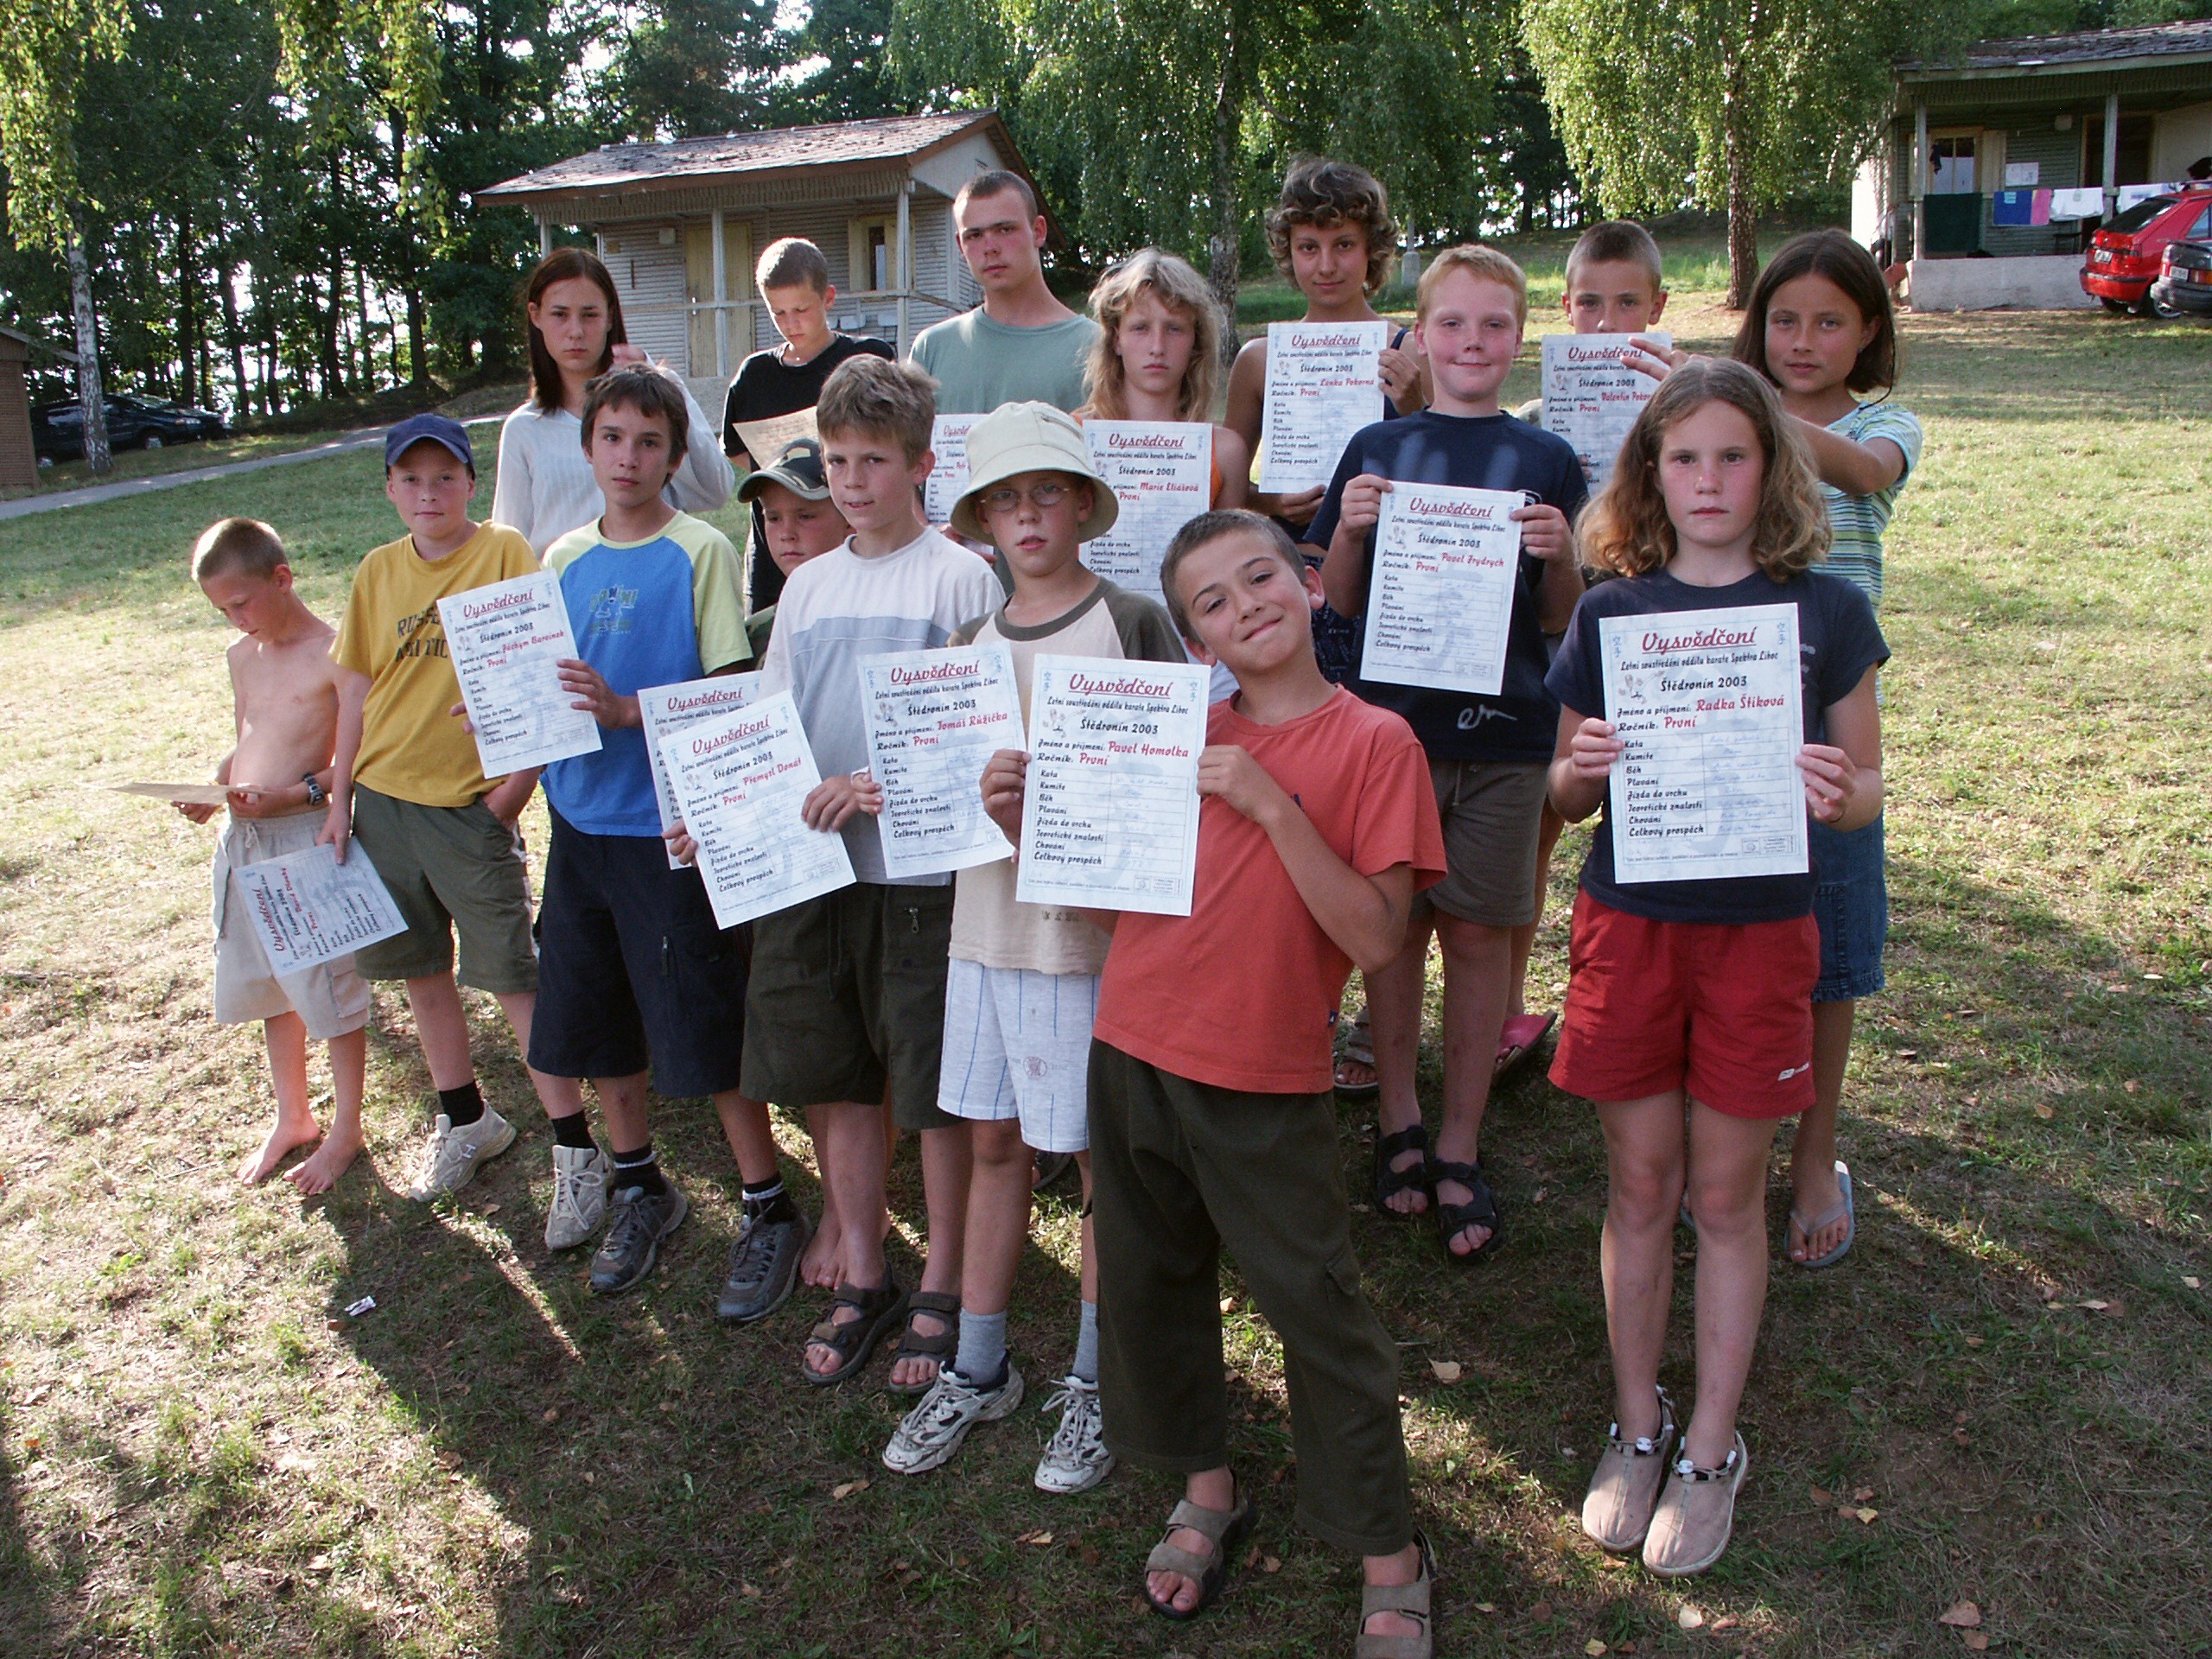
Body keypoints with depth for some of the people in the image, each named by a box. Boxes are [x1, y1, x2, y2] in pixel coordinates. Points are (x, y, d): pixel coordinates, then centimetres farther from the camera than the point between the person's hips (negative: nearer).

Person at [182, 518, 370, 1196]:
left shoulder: (332, 653, -13)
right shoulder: (242, 656, 11)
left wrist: (293, 793, -24)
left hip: (310, 837, -8)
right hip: (243, 838, 8)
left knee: (329, 987, 3)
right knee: (268, 986, 18)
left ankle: (344, 1130, 19)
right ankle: (292, 1118, 35)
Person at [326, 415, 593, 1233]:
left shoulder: (505, 554, -6)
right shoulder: (379, 571, 8)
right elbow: (356, 689, 12)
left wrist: (518, 781, -15)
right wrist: (339, 801, 10)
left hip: (471, 801, -5)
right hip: (385, 797, 5)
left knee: (512, 974, -5)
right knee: (422, 968, 15)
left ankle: (575, 1150, 3)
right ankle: (464, 1118, 33)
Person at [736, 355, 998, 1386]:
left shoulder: (959, 577, -5)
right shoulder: (807, 584, 12)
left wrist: (888, 790, -20)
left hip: (925, 871, -5)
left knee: (938, 1093, 3)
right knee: (835, 1082, 13)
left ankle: (942, 1291, 20)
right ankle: (862, 1279, 29)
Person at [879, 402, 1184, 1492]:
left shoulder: (1133, 625, -7)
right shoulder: (972, 641, 10)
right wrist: (982, 800, -12)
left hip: (1095, 924, -5)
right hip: (987, 920, 5)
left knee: (1101, 1156, 6)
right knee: (994, 1144, 15)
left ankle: (1093, 1384, 24)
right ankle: (977, 1371, 30)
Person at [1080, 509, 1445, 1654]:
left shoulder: (1373, 742, -7)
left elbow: (1375, 939, -16)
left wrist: (1272, 804, -22)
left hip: (1264, 1084, -5)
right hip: (1133, 1052, 5)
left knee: (1315, 1309, 4)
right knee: (1150, 1285, 16)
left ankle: (1389, 1559, 23)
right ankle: (1206, 1491, 39)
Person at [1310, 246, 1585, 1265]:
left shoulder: (1546, 460, 4)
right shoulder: (1375, 449, 6)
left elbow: (1560, 620, 4)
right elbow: (1336, 601, 6)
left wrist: (1560, 555, -15)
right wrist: (1348, 530, -12)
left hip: (1501, 728, 0)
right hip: (1390, 719, 1)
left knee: (1476, 933, 4)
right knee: (1395, 924, 8)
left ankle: (1460, 1151, 17)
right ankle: (1398, 1124, 26)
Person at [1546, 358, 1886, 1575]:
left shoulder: (1824, 611, -1)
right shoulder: (1610, 611, 2)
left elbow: (1868, 784, 5)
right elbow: (1565, 796, 7)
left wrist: (1837, 795, -18)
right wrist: (1582, 767, -16)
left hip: (1758, 933, -1)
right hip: (1627, 923, 1)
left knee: (1726, 1196, 9)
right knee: (1639, 1186, 10)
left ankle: (1711, 1448, 25)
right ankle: (1636, 1424, 29)